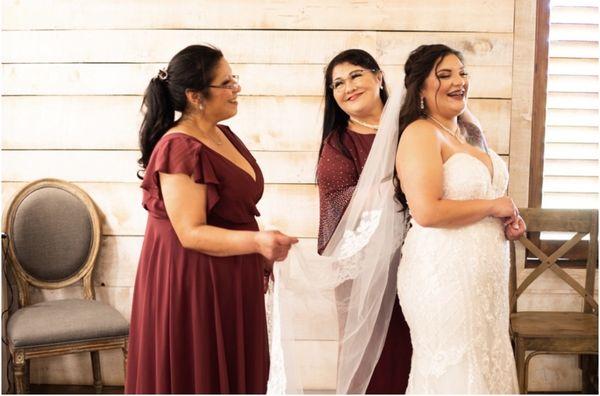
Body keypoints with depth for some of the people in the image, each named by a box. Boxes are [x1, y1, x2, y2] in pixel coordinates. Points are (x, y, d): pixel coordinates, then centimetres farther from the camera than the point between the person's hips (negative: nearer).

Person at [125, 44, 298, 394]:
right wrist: (257, 241, -34)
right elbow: (191, 233, -23)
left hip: (231, 280, 9)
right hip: (190, 283, -9)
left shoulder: (223, 135, 8)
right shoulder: (179, 148, -20)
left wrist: (262, 254, 17)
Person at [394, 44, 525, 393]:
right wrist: (492, 207, -14)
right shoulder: (420, 133, -14)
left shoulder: (471, 133, 13)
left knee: (485, 364, 16)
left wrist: (509, 220, 5)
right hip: (444, 274, -9)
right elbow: (427, 211, -25)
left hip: (486, 275, 9)